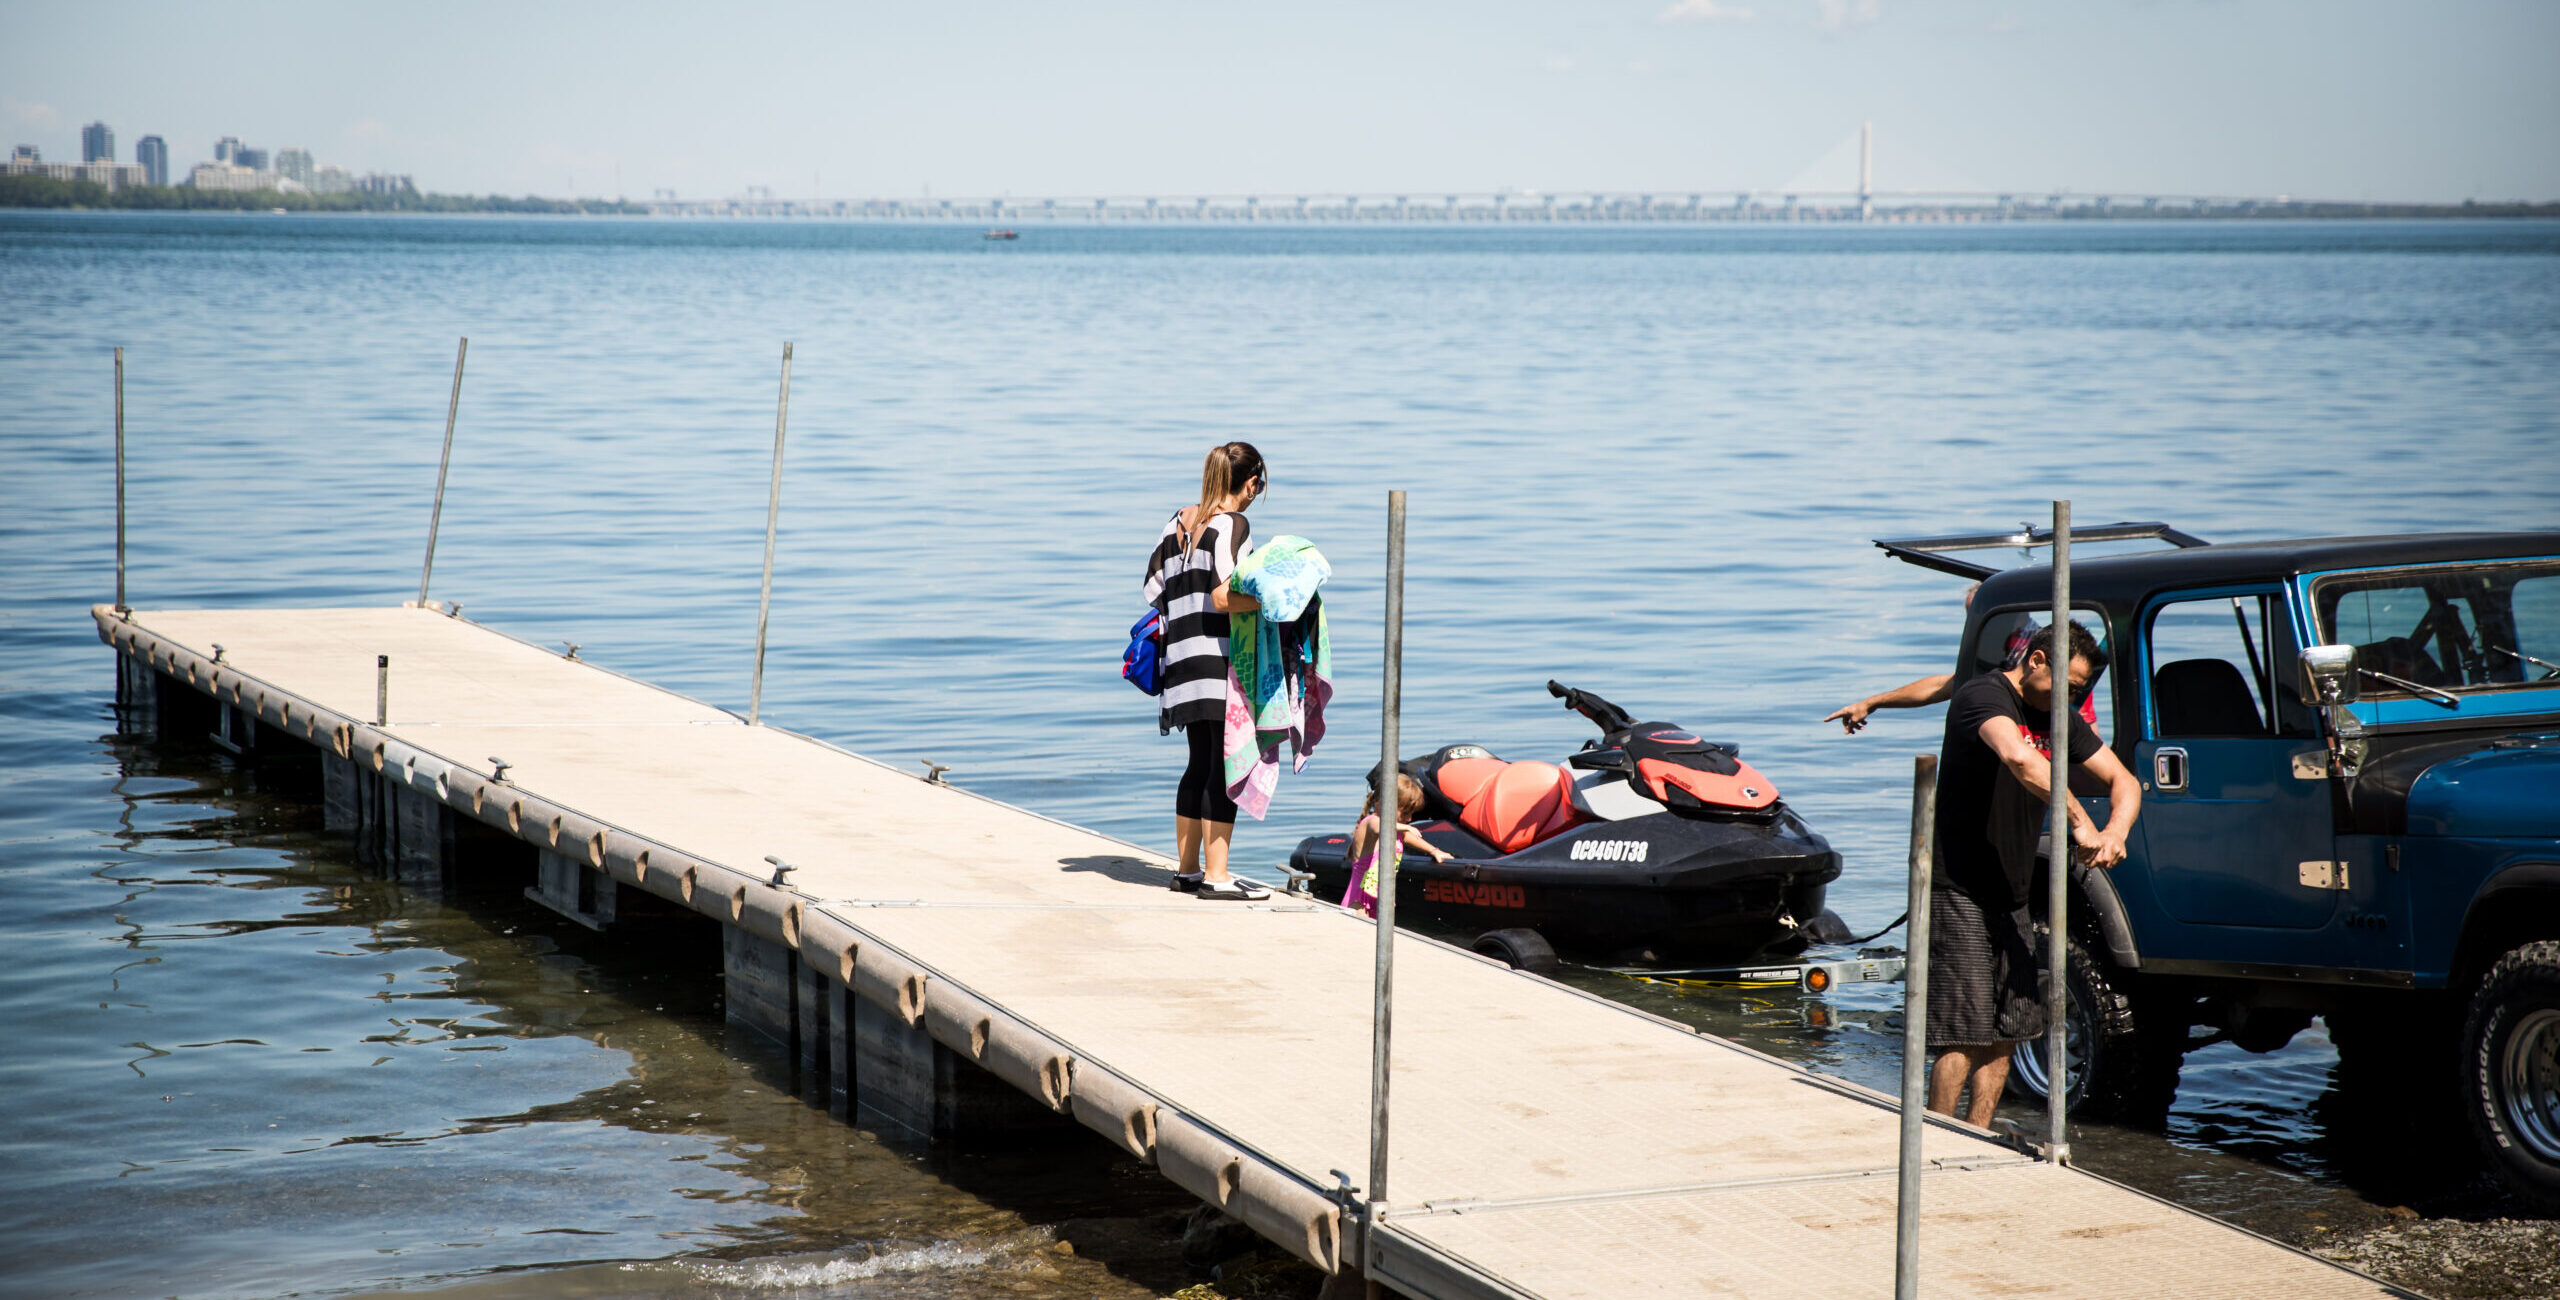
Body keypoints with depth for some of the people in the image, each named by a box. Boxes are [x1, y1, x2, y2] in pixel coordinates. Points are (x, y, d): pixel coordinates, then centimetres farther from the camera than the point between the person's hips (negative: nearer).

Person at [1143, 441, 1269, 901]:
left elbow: (1152, 592, 15)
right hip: (1221, 660, -8)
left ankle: (1188, 868, 21)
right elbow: (1223, 597, -20)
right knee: (1226, 765, -6)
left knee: (1201, 764, 16)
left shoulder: (1178, 523, 13)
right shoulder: (1231, 525, -10)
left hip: (1184, 660, 8)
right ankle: (1215, 875, -8)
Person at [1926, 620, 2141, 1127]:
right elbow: (2019, 758, -35)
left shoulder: (2058, 717, 12)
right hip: (1960, 891, -8)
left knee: (2006, 1029, 7)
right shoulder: (1983, 696, -14)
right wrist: (2080, 822, -34)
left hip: (2012, 896, 8)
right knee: (1963, 1035, -11)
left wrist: (2117, 828, -10)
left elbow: (2122, 780, 13)